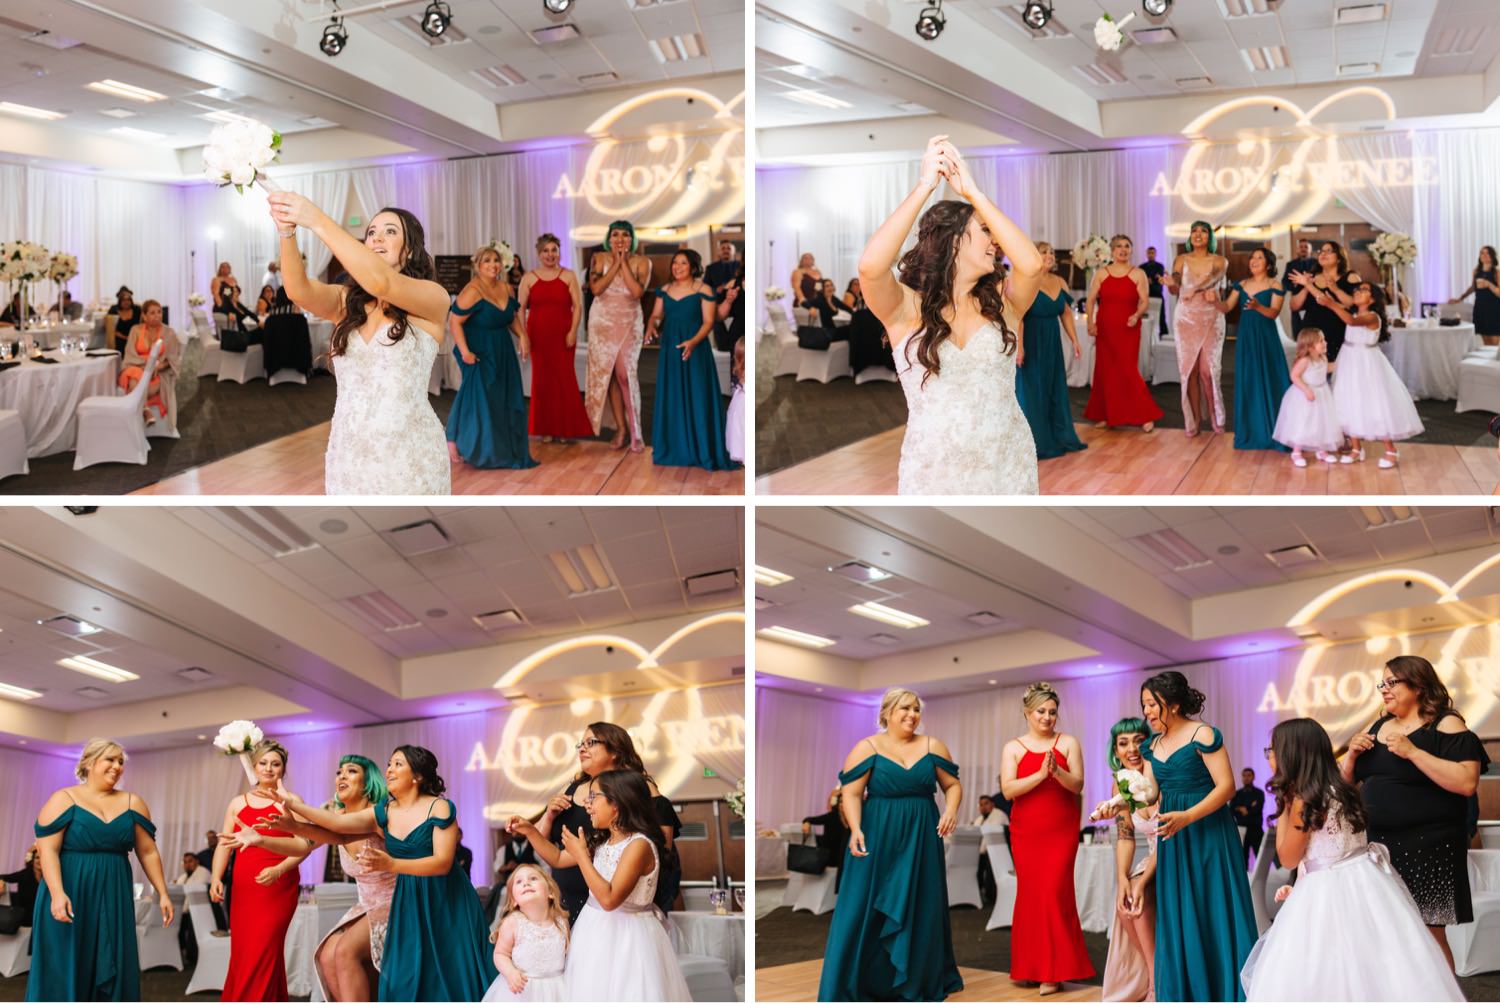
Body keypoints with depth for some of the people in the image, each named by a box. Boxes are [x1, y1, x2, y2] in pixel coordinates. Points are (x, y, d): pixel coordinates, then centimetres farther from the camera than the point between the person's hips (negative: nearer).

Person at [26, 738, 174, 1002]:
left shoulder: (132, 803, 8)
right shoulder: (63, 800, -3)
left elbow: (148, 852, 9)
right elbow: (48, 850, -11)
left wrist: (162, 894, 5)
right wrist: (57, 894, -23)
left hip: (113, 899, 4)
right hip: (69, 897, -4)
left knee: (112, 969, 3)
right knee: (64, 968, -1)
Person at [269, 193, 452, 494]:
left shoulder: (433, 297, -5)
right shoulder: (346, 300, 7)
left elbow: (381, 282, -25)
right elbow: (300, 291, -14)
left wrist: (318, 222, -30)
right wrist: (287, 231, -32)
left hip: (409, 457, -3)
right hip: (347, 456, 4)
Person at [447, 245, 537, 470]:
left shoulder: (506, 288, 4)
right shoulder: (473, 291, -18)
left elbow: (513, 317, 16)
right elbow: (454, 321, -20)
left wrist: (522, 336, 0)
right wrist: (464, 351, -25)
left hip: (503, 352, 7)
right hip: (479, 354, -7)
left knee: (506, 400, 11)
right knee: (479, 399, -4)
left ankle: (503, 449, 23)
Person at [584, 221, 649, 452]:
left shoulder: (641, 262, -2)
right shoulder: (600, 258, 1)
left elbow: (637, 291, -17)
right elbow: (596, 288, -13)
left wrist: (624, 263, -13)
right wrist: (615, 264, -13)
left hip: (629, 323, -2)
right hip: (602, 322, 2)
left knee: (625, 373, -12)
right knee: (606, 373, 1)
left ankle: (635, 431, -8)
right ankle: (621, 428, 9)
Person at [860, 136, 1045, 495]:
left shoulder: (1001, 304, -1)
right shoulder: (907, 308, -7)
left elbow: (1032, 264, -20)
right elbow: (870, 267, -27)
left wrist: (972, 191, -17)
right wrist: (926, 185, -21)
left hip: (1009, 467, 2)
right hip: (933, 474, -2)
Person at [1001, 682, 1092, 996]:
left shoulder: (1068, 743, 4)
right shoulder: (1013, 748, 4)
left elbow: (1077, 785, -4)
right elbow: (1008, 790, -7)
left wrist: (1057, 771, -23)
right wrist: (1040, 774, -20)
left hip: (1061, 830, -1)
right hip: (1026, 831, 1)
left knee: (1054, 892, -8)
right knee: (1030, 893, 2)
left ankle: (1053, 971, -4)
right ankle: (1030, 967, 11)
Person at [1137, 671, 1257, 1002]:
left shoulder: (1202, 735, -10)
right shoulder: (1153, 747, 11)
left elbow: (1226, 786, -15)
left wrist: (1186, 818, -24)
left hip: (1208, 835, -6)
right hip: (1173, 841, 7)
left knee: (1214, 917, -3)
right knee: (1178, 920, 6)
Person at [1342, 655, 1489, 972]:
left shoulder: (1445, 726, -7)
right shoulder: (1378, 728, 14)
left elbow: (1467, 783, -20)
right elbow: (1347, 781, 21)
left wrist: (1413, 752, -22)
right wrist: (1352, 753, 0)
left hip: (1426, 847, -7)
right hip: (1380, 845, 7)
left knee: (1429, 934, -6)